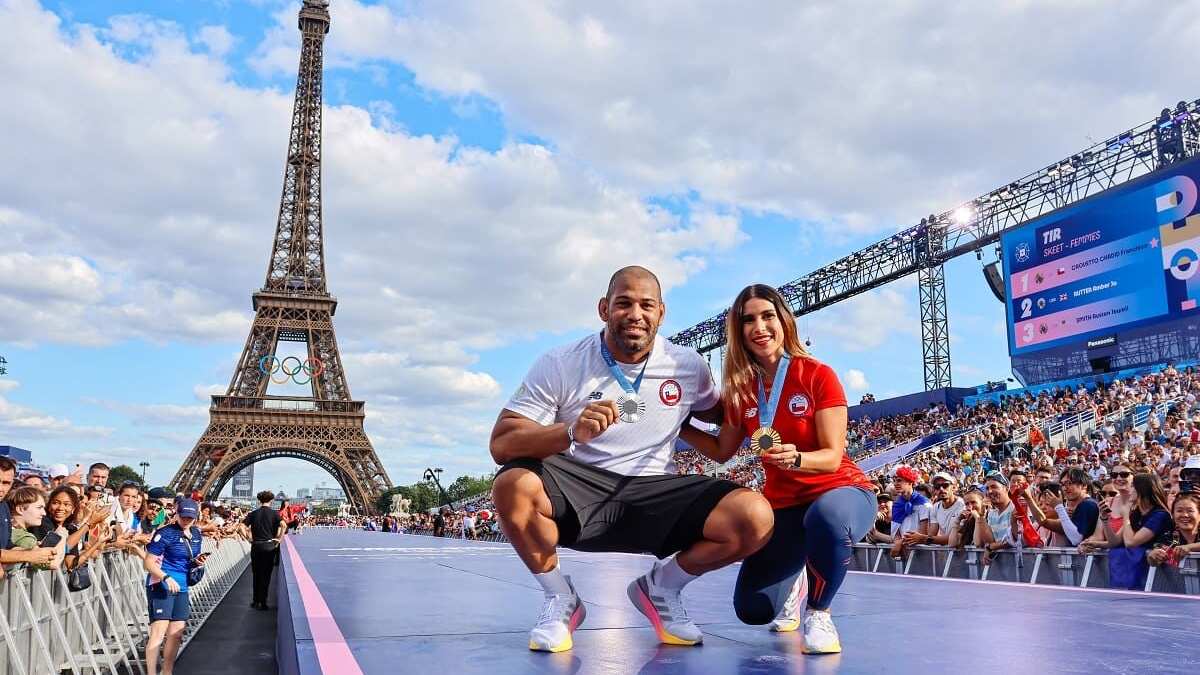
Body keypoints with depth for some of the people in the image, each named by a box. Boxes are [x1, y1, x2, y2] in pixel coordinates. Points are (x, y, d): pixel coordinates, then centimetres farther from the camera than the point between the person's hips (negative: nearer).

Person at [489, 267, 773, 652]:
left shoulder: (688, 366, 1)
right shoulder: (560, 365, -8)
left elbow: (717, 413, 23)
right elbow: (501, 445, -16)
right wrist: (571, 431, -33)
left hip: (655, 493, 2)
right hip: (575, 489, -2)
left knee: (755, 518, -21)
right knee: (514, 485, -34)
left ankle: (660, 588, 8)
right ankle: (560, 599, -4)